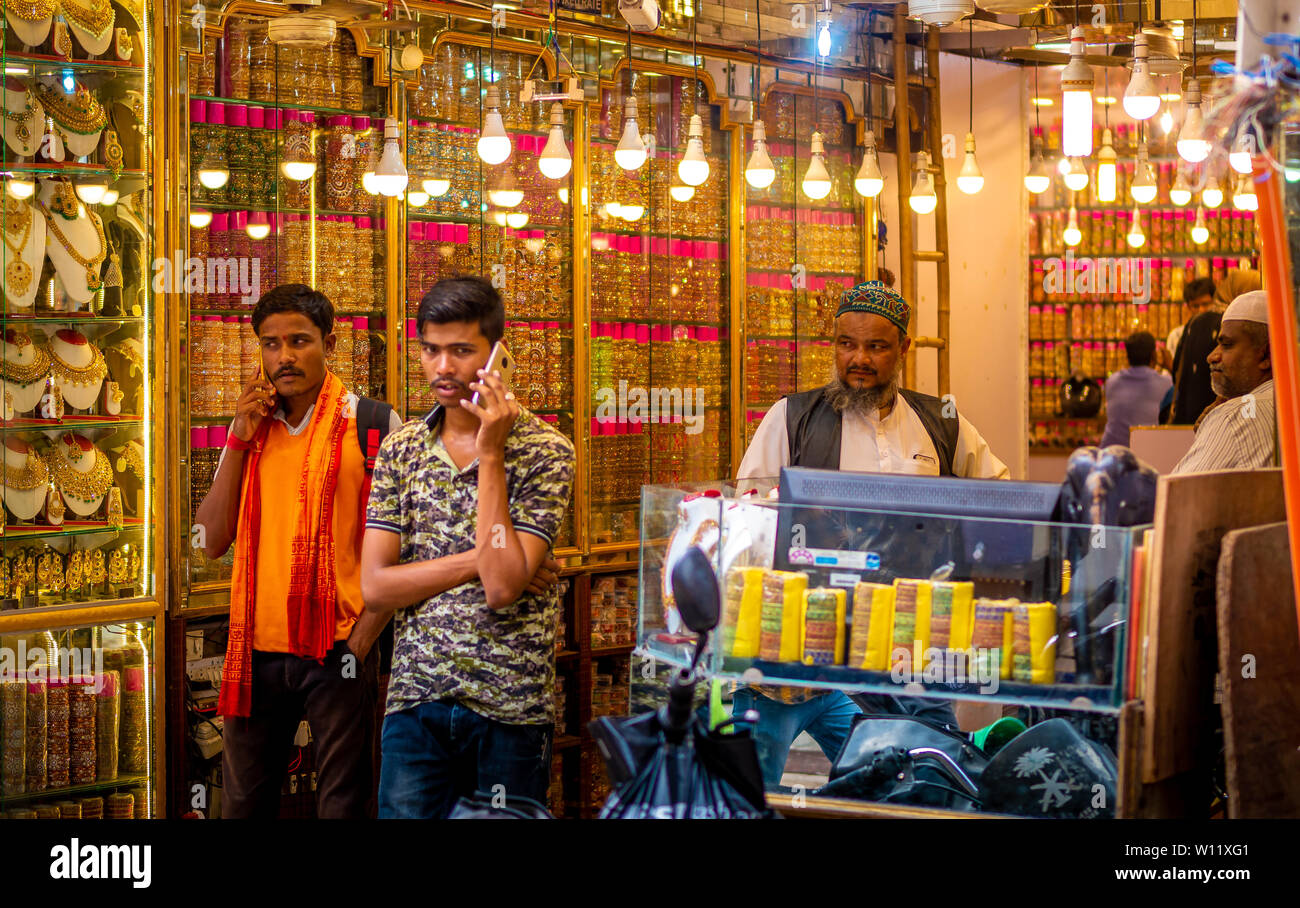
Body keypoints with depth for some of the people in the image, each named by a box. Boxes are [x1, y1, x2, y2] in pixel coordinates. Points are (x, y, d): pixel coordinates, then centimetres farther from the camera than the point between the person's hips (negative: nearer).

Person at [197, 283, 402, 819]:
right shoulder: (250, 428, 9)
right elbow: (212, 542, 3)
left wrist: (364, 638, -12)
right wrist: (240, 440, -4)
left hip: (338, 649, -4)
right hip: (257, 648, 4)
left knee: (341, 803, 4)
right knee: (242, 802, 12)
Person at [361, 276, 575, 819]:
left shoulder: (544, 451, -5)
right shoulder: (399, 450, 7)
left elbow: (502, 586, -17)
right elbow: (374, 588, -2)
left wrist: (490, 455, -15)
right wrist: (478, 559, -11)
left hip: (510, 708, -2)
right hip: (415, 699, 3)